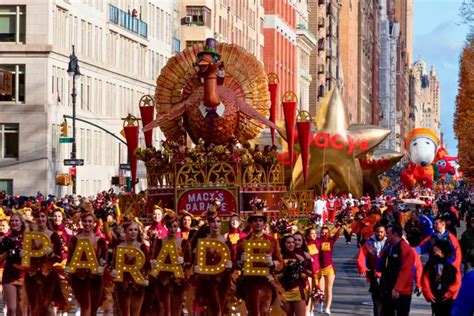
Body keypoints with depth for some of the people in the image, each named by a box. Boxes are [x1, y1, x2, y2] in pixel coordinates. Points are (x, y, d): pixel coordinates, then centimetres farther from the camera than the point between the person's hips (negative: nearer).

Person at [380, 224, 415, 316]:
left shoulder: (406, 250, -14)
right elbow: (382, 267, 16)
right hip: (387, 290, 8)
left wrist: (397, 289, -24)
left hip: (401, 292, -8)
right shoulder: (387, 248, 13)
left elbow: (405, 272, -21)